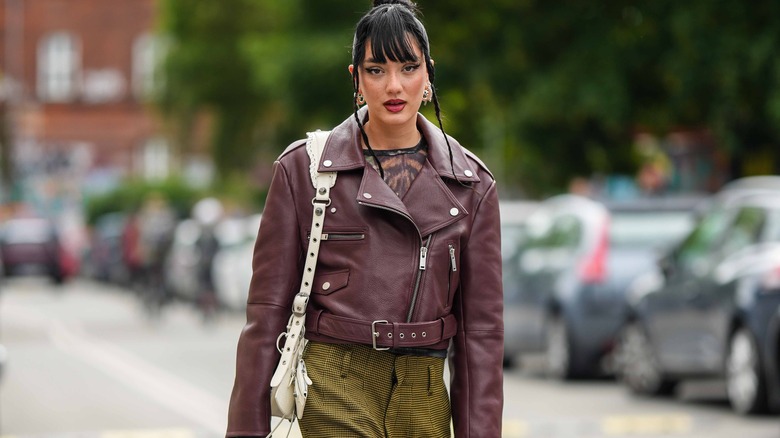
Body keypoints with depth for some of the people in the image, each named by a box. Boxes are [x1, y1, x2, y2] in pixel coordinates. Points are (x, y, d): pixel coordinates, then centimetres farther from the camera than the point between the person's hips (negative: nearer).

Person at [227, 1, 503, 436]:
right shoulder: (303, 168, 3)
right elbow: (268, 311, 4)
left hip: (424, 399, 3)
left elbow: (482, 323, 9)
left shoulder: (470, 183, 8)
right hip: (334, 394, -3)